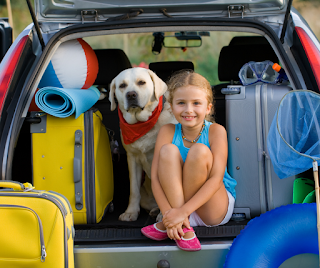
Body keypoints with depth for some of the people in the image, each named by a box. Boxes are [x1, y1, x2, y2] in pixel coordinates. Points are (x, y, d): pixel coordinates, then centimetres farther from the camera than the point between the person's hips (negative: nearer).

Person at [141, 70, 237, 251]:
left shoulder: (216, 131, -13)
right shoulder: (168, 132, -6)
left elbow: (216, 179, -22)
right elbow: (155, 177, -14)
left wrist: (182, 211, -32)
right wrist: (169, 213, -31)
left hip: (215, 209, -2)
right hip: (175, 201, 2)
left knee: (199, 151, -27)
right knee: (168, 150, -22)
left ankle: (168, 224, -19)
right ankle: (183, 228, -27)